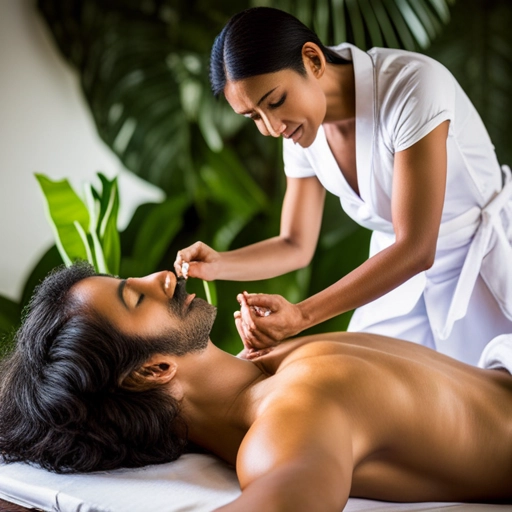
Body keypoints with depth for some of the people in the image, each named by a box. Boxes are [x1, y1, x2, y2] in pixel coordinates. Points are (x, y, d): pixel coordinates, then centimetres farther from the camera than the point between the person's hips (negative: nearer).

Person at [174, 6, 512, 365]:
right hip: (403, 274, 5)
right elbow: (295, 247, 0)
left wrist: (302, 315, -39)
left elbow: (416, 249, -31)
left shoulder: (412, 85, -29)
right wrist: (217, 265, -20)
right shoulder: (302, 129, -9)